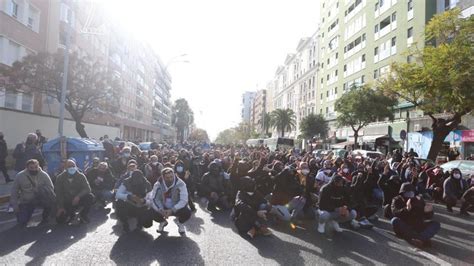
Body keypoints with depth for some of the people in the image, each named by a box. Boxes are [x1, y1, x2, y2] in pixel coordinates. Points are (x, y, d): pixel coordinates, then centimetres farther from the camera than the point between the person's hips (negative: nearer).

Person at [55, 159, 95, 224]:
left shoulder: (81, 176, -6)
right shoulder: (60, 178, -2)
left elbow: (87, 189, -15)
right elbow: (58, 193, -2)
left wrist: (78, 196, -33)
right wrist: (60, 207, -12)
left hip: (78, 200, 0)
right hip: (67, 203, 0)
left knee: (90, 197, -29)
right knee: (60, 220, -18)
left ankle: (83, 215, -5)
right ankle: (71, 214, 19)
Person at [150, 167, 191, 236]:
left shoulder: (180, 184, -22)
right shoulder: (158, 185, -14)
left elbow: (184, 200, -26)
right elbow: (153, 199, -16)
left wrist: (172, 210, -38)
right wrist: (161, 210, -32)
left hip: (177, 208, -2)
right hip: (163, 208, 2)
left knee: (187, 212, -31)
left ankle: (180, 222, 9)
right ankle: (163, 222, 13)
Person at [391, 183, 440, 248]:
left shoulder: (419, 201, 11)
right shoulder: (397, 200, 1)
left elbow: (427, 217, 4)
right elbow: (395, 213, -19)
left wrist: (428, 211, -20)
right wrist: (406, 209, -36)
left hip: (417, 227, 4)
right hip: (403, 228, -4)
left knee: (436, 224, -15)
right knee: (395, 220, -32)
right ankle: (423, 238, -36)